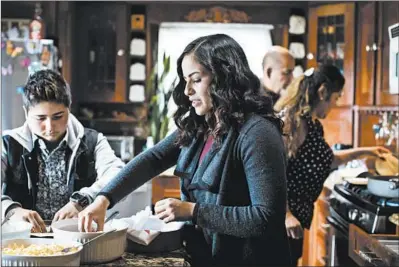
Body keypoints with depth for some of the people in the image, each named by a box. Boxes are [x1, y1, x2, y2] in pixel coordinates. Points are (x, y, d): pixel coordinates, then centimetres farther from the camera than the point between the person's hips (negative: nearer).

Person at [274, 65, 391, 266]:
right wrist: (285, 215, -27)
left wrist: (363, 151, 30)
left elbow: (322, 160, 29)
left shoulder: (314, 125, 11)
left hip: (297, 213, 10)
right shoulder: (293, 120, -18)